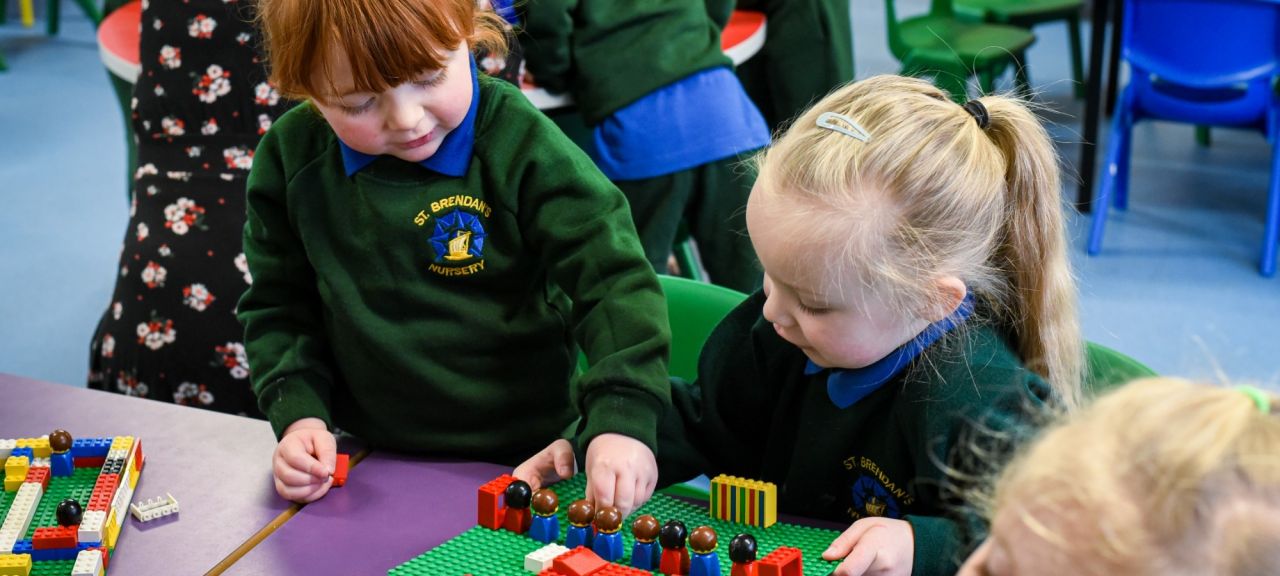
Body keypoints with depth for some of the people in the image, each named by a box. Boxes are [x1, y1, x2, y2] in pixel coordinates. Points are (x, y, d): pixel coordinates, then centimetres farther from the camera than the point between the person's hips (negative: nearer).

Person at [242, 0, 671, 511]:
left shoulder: (521, 144, -12)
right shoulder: (290, 159, -1)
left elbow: (613, 281, -14)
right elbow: (279, 309, 10)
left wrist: (622, 418, -27)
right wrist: (299, 415, -5)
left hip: (520, 459, -3)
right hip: (369, 461, 4)